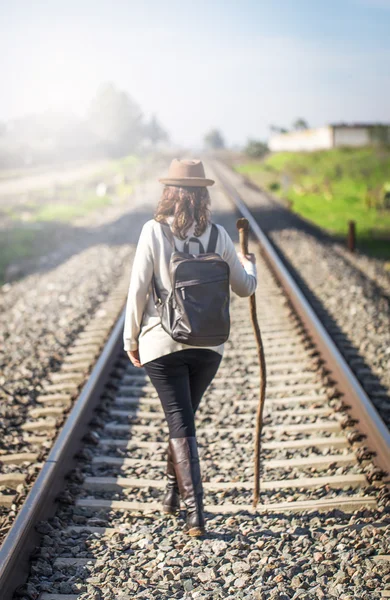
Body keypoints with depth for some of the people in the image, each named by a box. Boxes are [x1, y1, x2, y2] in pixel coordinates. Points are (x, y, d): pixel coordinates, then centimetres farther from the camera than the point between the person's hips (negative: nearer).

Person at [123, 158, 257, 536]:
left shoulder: (154, 231, -9)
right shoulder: (217, 235, -1)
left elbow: (138, 289, -9)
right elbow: (245, 287, 8)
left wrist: (131, 339, 2)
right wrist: (248, 264, 30)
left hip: (162, 343, -3)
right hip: (208, 345, 3)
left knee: (181, 424, 2)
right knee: (183, 416, 21)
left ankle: (195, 511, -4)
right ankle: (173, 492, 35)